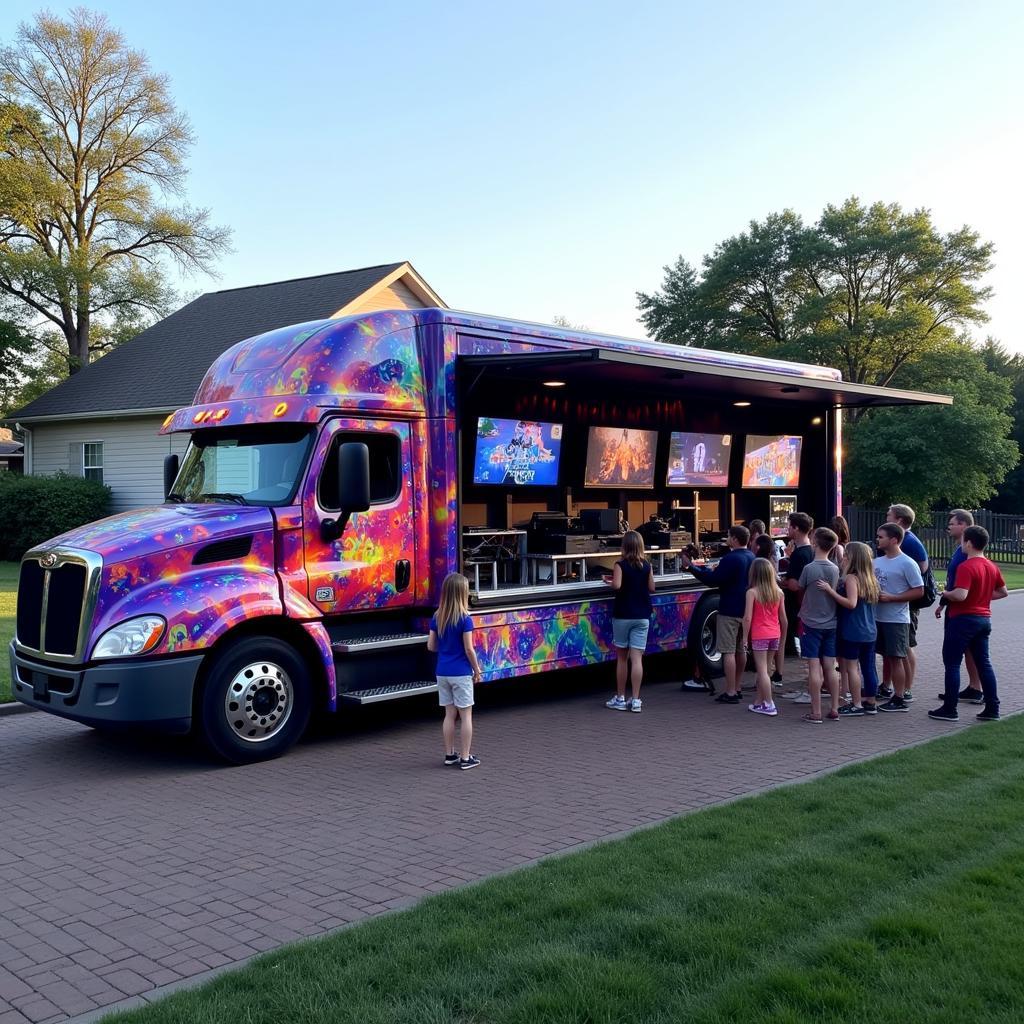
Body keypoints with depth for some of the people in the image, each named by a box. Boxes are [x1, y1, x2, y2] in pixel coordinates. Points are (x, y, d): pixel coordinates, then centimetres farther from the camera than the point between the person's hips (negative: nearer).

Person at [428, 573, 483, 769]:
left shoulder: (437, 618, 1)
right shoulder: (464, 619, -15)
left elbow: (431, 646, 5)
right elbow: (469, 649, -14)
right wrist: (477, 670, -1)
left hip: (442, 672, 5)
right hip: (461, 673, -5)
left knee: (450, 714, 14)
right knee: (466, 715, 4)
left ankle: (450, 754, 21)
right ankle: (466, 758, 7)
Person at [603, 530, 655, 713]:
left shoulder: (621, 565, -9)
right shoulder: (647, 566, 2)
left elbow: (617, 585, -21)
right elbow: (651, 588, 7)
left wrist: (610, 581, -1)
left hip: (622, 615, -2)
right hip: (642, 617, 2)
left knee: (621, 658, 8)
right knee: (637, 658, -1)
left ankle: (620, 699, 14)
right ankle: (636, 700, -5)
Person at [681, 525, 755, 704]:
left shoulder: (731, 559, -18)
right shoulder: (751, 557, 10)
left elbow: (712, 580, -21)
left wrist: (691, 567, -16)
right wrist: (717, 570, 24)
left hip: (730, 611, -9)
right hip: (746, 610, 9)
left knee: (728, 651, -7)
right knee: (740, 649, 17)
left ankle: (730, 692, -8)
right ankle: (737, 687, 26)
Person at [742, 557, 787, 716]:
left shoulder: (752, 592, -9)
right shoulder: (778, 592, 4)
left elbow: (747, 618, -13)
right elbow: (783, 618, 8)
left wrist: (745, 637, -6)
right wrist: (783, 637, 18)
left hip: (759, 635, -5)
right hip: (775, 635, 5)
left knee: (762, 670, 0)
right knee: (762, 669, 16)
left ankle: (769, 705, -3)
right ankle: (758, 702, 23)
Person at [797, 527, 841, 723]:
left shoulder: (809, 568, -14)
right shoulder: (835, 569, 0)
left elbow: (800, 589, 0)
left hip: (811, 623, -5)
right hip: (831, 624, 5)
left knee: (814, 667, -2)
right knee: (830, 668, 10)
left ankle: (816, 712, -1)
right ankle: (834, 709, 13)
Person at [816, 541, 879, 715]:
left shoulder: (851, 578, -15)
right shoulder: (869, 578, 9)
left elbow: (851, 603, -23)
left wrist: (830, 590, -22)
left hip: (852, 632, -8)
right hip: (869, 631, 8)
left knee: (851, 667, -1)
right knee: (868, 667, 12)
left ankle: (856, 705, 1)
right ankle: (871, 703, 19)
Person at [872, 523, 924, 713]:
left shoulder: (907, 564, -12)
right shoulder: (877, 562, 10)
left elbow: (919, 591, -12)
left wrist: (891, 598, -18)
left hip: (896, 619, -7)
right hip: (878, 617, 7)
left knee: (896, 658, -3)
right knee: (886, 657, 12)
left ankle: (899, 699, 5)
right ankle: (893, 694, 20)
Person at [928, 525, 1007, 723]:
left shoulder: (966, 567, -19)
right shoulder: (992, 566, 8)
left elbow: (960, 595, -28)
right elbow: (1002, 592, 18)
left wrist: (945, 594, -10)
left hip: (963, 619, -8)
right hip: (984, 618, 8)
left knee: (952, 663, 0)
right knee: (984, 662, 12)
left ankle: (949, 709, 2)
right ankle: (992, 708, 13)